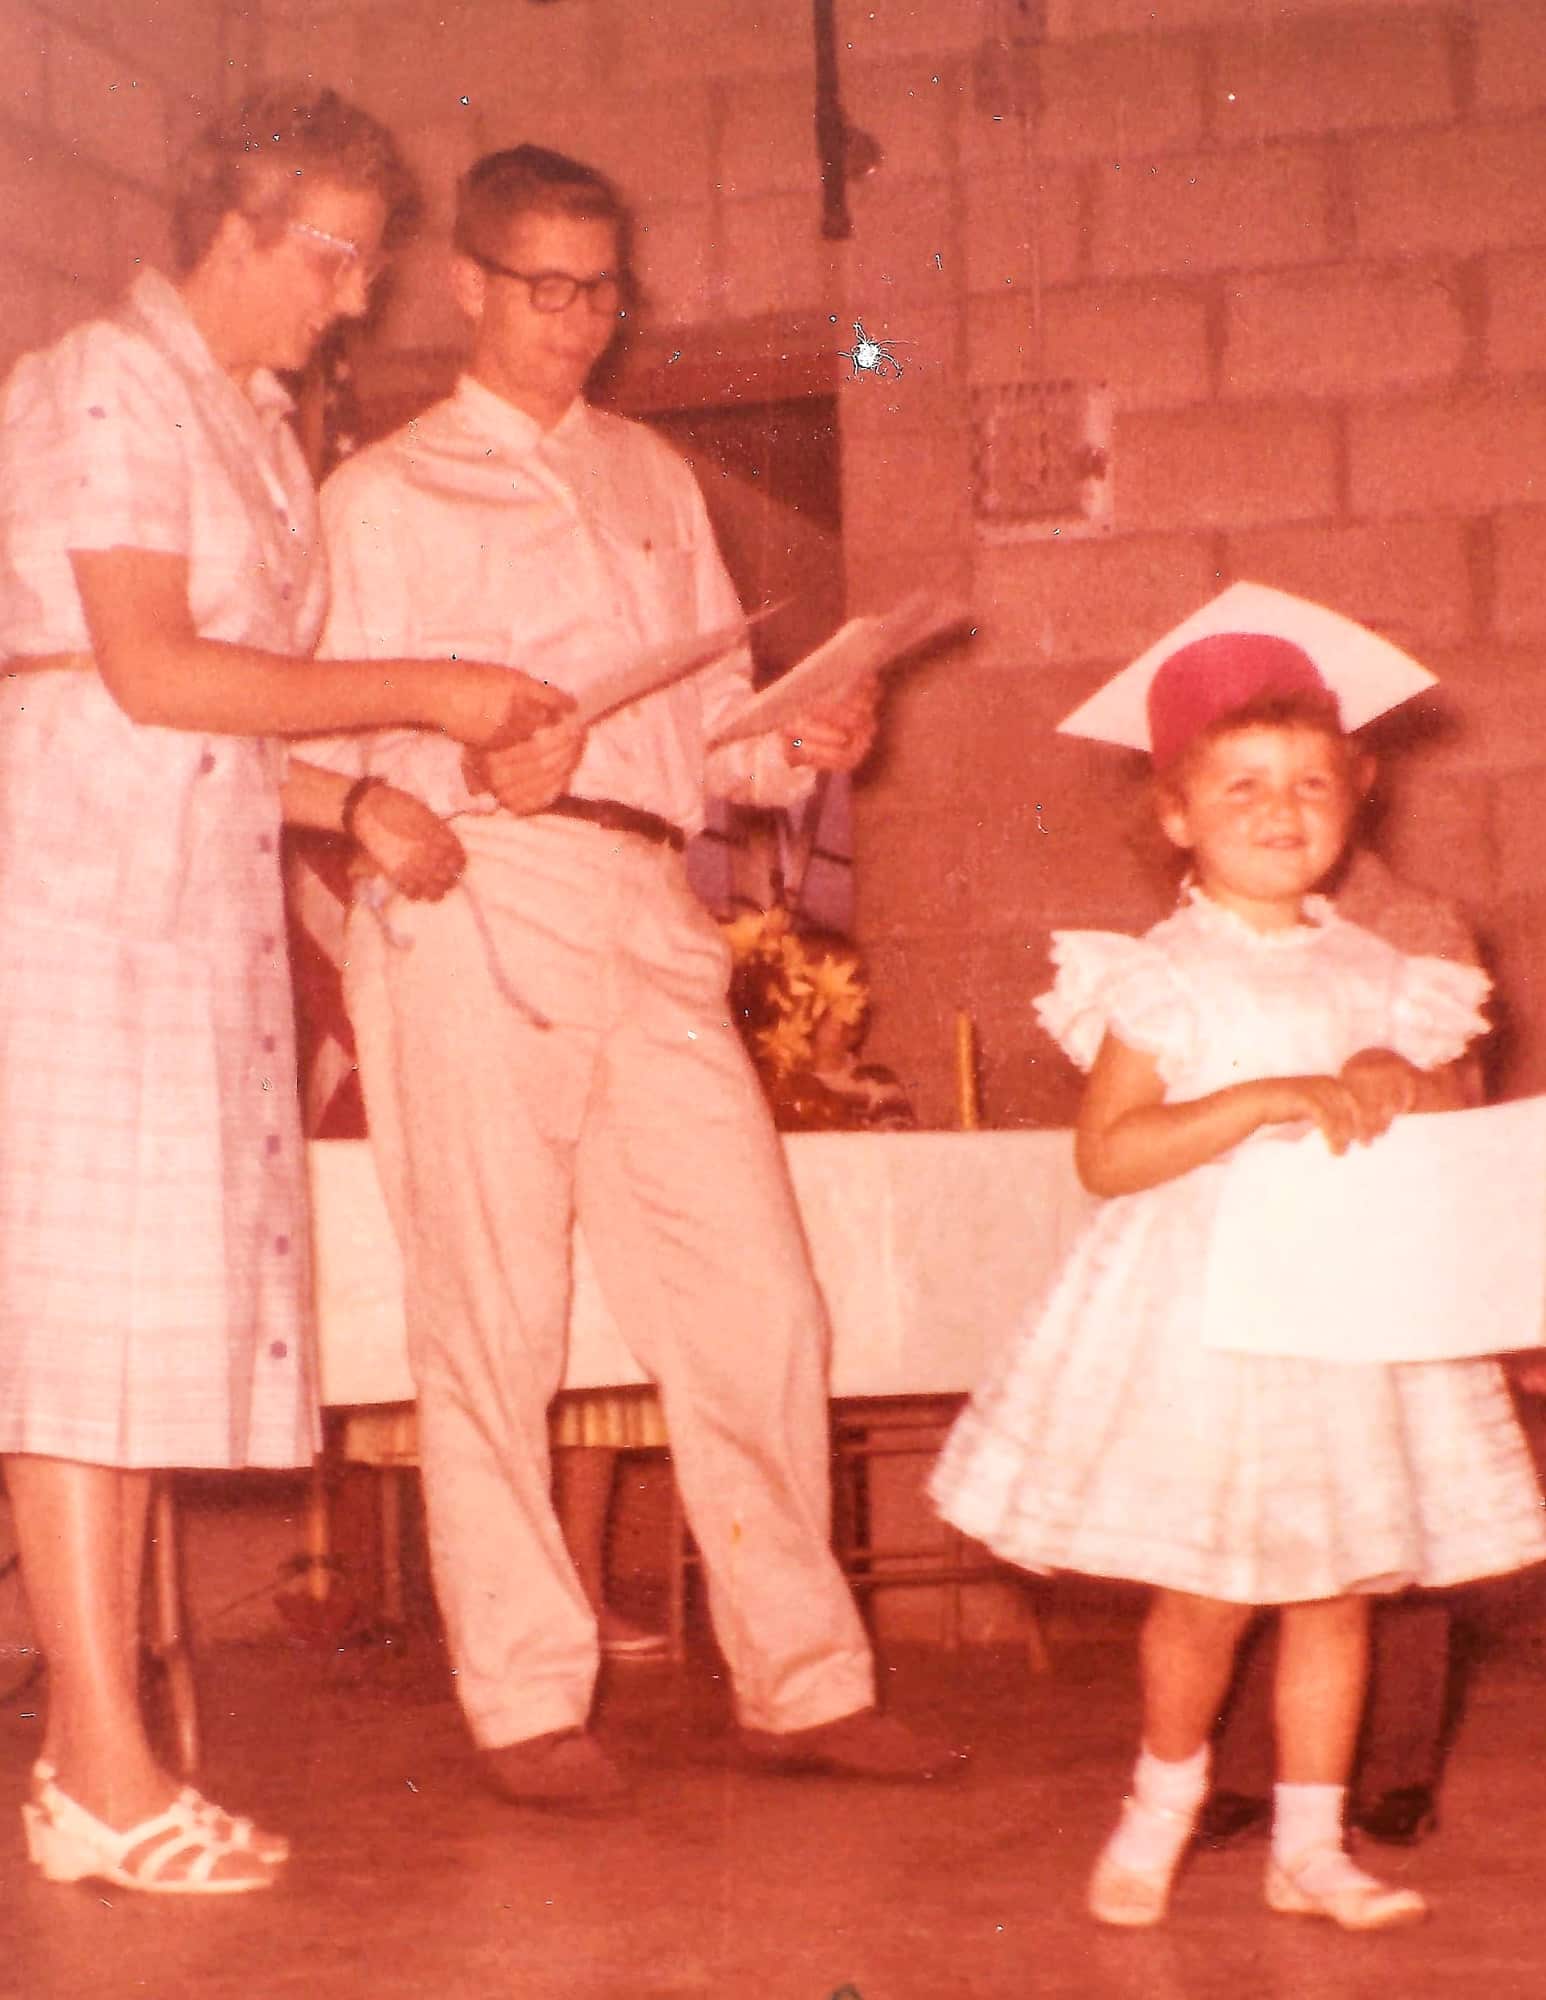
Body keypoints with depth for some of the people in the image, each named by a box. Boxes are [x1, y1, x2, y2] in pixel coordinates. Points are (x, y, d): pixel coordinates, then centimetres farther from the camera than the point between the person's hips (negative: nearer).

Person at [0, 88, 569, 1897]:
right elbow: (147, 672, -16)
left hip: (204, 898, 9)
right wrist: (424, 695, -12)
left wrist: (355, 808, 9)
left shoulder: (248, 422, 22)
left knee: (155, 1315, 5)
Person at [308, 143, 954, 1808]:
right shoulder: (384, 496, 10)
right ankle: (525, 1707, 6)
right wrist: (468, 773, -20)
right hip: (475, 904, -4)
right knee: (495, 1317, -3)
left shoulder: (654, 480, 25)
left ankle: (801, 1683, 6)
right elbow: (332, 747, 0)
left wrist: (805, 744, 2)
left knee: (755, 1299, -2)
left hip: (652, 913, 4)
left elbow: (715, 718, 24)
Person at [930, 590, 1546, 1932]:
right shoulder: (1159, 980, -5)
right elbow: (1108, 1154, -14)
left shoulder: (1380, 980, 8)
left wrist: (1404, 1081, -8)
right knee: (1204, 1596, -2)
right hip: (1204, 1316, -4)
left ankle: (1311, 1844, 19)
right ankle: (1165, 1794, 24)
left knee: (1337, 1590, 7)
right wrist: (1262, 1099, -22)